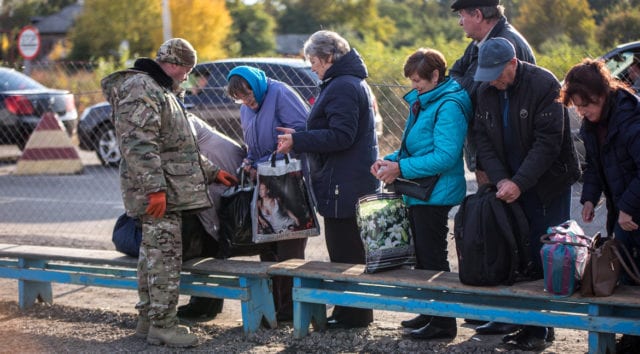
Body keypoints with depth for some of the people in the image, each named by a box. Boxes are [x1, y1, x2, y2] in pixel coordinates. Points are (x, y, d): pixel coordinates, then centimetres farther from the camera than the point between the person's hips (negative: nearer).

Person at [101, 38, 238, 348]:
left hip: (167, 189, 11)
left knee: (153, 253, 14)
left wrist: (211, 172, 28)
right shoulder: (141, 89, -11)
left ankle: (148, 319, 20)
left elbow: (179, 145, 30)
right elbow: (138, 143, -21)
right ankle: (162, 324, -7)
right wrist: (155, 188, -26)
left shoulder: (160, 91, 24)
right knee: (165, 255, -9)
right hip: (160, 193, -11)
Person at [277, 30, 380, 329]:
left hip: (344, 185, -11)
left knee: (344, 251, -5)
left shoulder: (342, 87, -16)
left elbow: (340, 136, -23)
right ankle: (356, 312, 22)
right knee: (352, 248, 16)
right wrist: (298, 136, 17)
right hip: (357, 182, 11)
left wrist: (297, 142, -20)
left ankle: (351, 315, 1)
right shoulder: (353, 82, 18)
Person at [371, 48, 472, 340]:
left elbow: (445, 156, -25)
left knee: (433, 258, -3)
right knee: (422, 256, 17)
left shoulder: (449, 106, -18)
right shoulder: (421, 103, 12)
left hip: (436, 195, -10)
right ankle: (429, 313, 28)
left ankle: (443, 323, 5)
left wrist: (401, 168, -22)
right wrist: (390, 160, 2)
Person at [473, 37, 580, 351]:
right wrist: (501, 180, -12)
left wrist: (519, 183, -23)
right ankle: (525, 323, 10)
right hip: (510, 185, 5)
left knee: (545, 256, -5)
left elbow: (548, 142, -19)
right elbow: (483, 138, 3)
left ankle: (541, 327, 1)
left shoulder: (543, 84, -15)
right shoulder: (486, 90, 4)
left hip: (549, 184, -5)